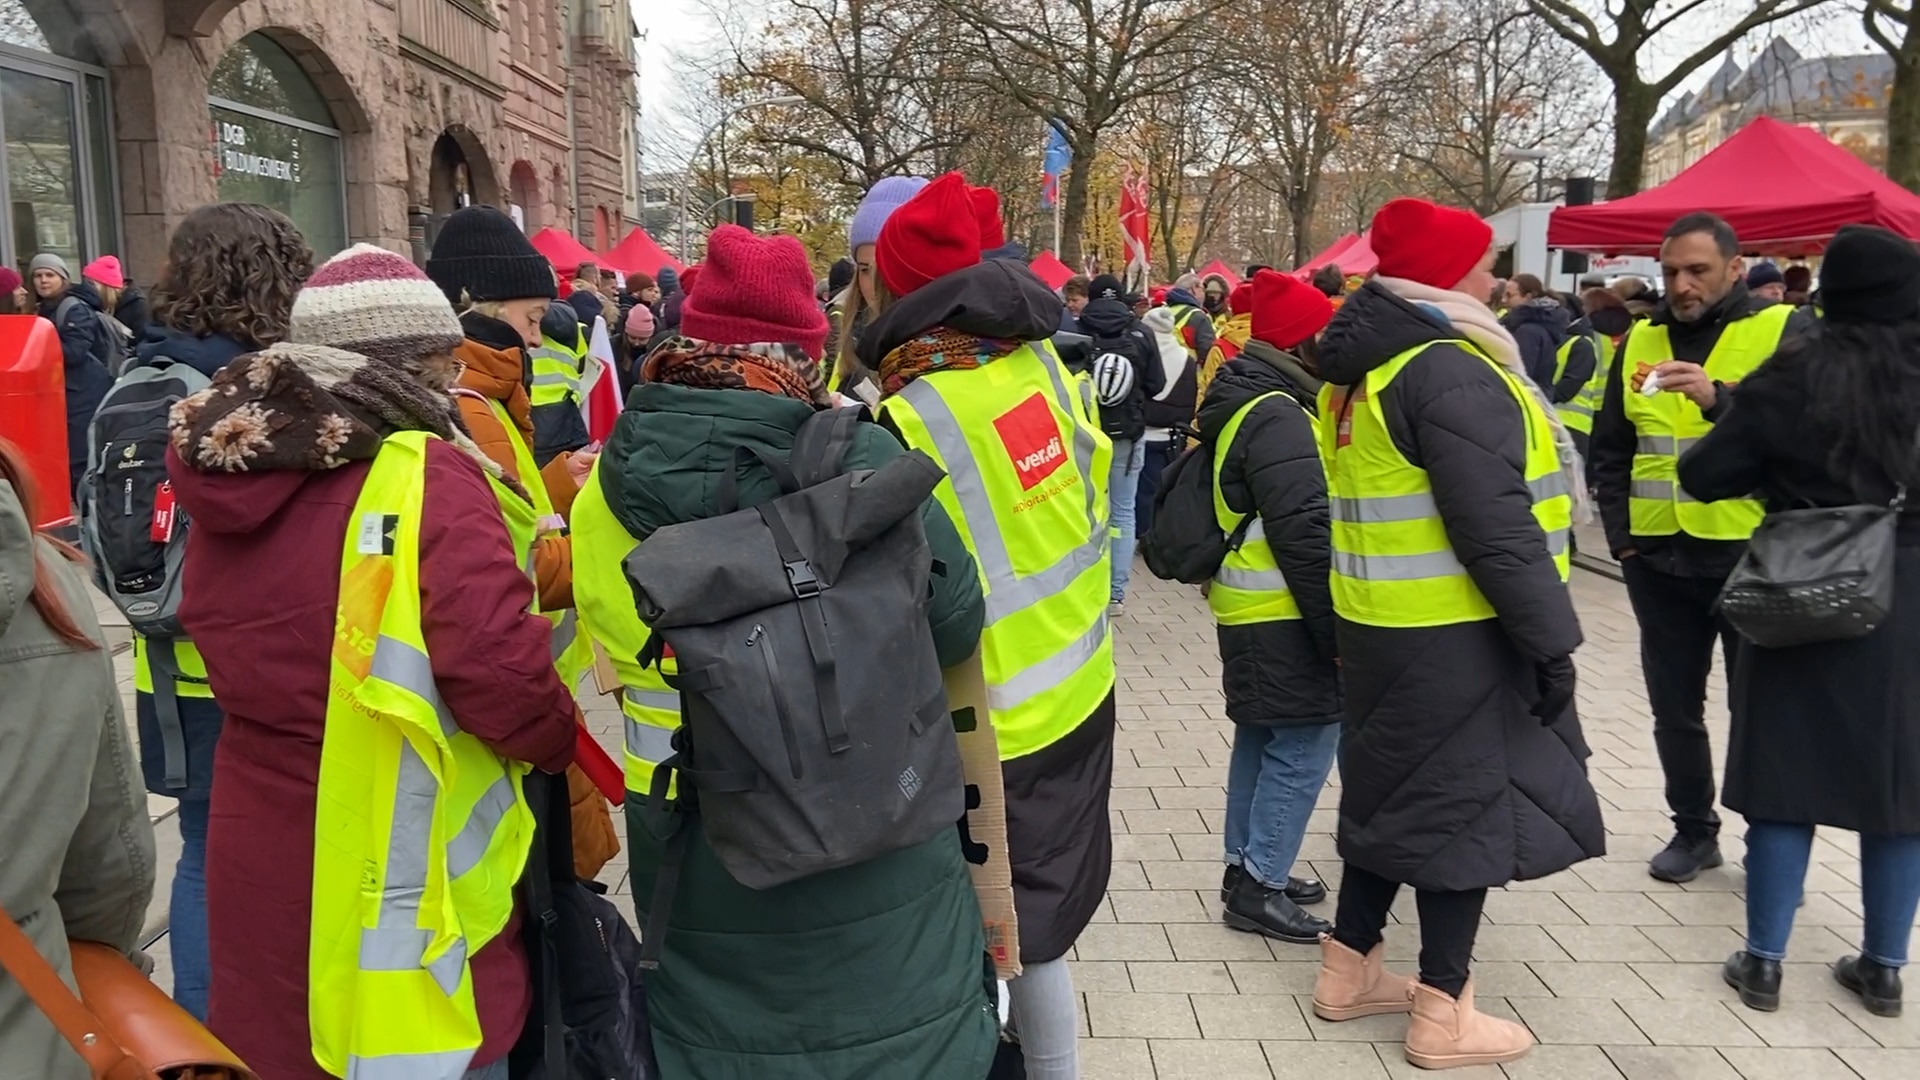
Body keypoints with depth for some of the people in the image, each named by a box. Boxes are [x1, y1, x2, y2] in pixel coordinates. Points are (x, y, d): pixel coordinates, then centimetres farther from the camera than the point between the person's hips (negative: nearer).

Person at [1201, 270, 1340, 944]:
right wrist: (1338, 629, -18)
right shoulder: (1277, 418, -20)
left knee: (1262, 739, 17)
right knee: (1303, 744, -3)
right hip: (1283, 619, -10)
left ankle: (1247, 866, 27)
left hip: (1248, 610, 10)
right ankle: (1260, 886, 4)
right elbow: (1306, 537, -24)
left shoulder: (1243, 403, 13)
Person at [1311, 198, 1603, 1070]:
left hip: (1381, 623, 9)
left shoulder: (1364, 371, 12)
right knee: (1463, 803, 3)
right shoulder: (1451, 374, -19)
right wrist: (1552, 639, -18)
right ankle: (1443, 1015, 14)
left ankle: (1349, 970, 30)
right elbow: (1495, 528, -24)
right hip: (1453, 633, -9)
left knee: (1394, 791, 19)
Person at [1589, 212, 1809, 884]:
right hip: (1659, 558, 4)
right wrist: (1620, 533, 4)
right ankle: (1694, 830, 27)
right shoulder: (1641, 341, 9)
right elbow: (1610, 448, 13)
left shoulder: (1783, 331, -3)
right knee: (1674, 704, 12)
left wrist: (1719, 399, -28)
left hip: (1750, 557, -4)